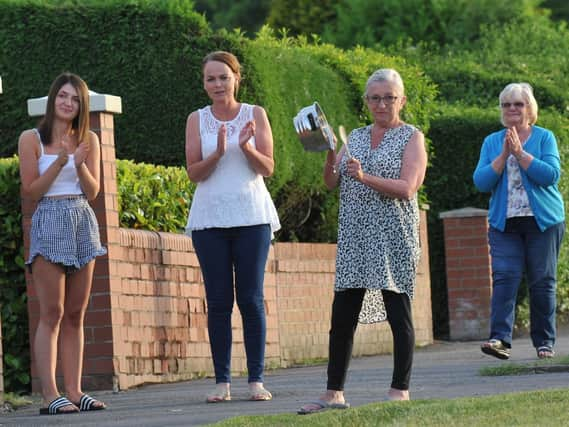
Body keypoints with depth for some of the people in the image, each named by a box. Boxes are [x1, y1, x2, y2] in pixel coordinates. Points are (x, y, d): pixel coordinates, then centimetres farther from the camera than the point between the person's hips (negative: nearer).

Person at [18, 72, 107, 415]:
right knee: (52, 313, -10)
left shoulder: (89, 140, 11)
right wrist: (61, 162, -14)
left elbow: (93, 191, 6)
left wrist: (80, 164, -11)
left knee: (75, 315, 3)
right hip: (49, 222, -4)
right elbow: (31, 190, -4)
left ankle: (75, 391, 3)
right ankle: (50, 395, -13)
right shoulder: (32, 139, 0)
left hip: (83, 223, 4)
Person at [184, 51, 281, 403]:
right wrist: (218, 153, -18)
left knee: (251, 299, -3)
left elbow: (268, 168, 0)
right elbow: (194, 172, 0)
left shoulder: (256, 115, 5)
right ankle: (222, 381, 2)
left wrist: (246, 147, -18)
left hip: (252, 216, -1)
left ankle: (257, 380, 0)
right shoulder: (197, 120, 7)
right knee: (218, 301, 0)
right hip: (210, 218, 1)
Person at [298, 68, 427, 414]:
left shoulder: (412, 138, 2)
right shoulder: (356, 137, 17)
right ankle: (334, 393, 8)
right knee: (342, 317, 3)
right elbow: (332, 183, 12)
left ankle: (400, 391, 1)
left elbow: (406, 189, -11)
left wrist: (365, 177, -22)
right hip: (355, 237, 5)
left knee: (398, 314, -3)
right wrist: (330, 155, -6)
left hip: (392, 238, -5)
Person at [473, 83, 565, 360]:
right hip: (504, 223, 1)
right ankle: (500, 338, -22)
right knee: (504, 277, -13)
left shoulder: (545, 138, 3)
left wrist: (520, 153, -15)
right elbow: (481, 181, 0)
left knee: (542, 281, 1)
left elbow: (551, 175, -12)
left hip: (542, 221, -1)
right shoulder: (492, 142, 11)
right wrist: (504, 155, -11)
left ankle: (544, 342, 8)